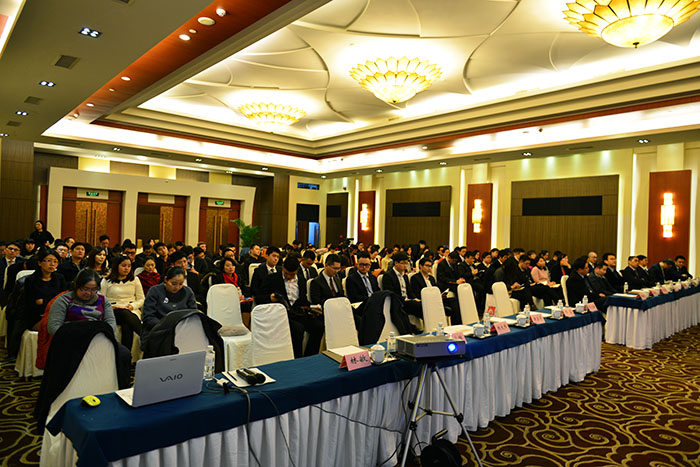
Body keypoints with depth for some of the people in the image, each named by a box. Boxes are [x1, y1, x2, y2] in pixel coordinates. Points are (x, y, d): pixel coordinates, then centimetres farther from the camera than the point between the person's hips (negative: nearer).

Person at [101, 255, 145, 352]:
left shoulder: (135, 280, 18)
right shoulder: (107, 281, 12)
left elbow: (142, 299, 16)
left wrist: (133, 305, -5)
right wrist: (109, 306, -13)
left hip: (132, 311, 2)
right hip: (114, 311, -2)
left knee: (127, 326, -36)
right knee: (125, 314, -40)